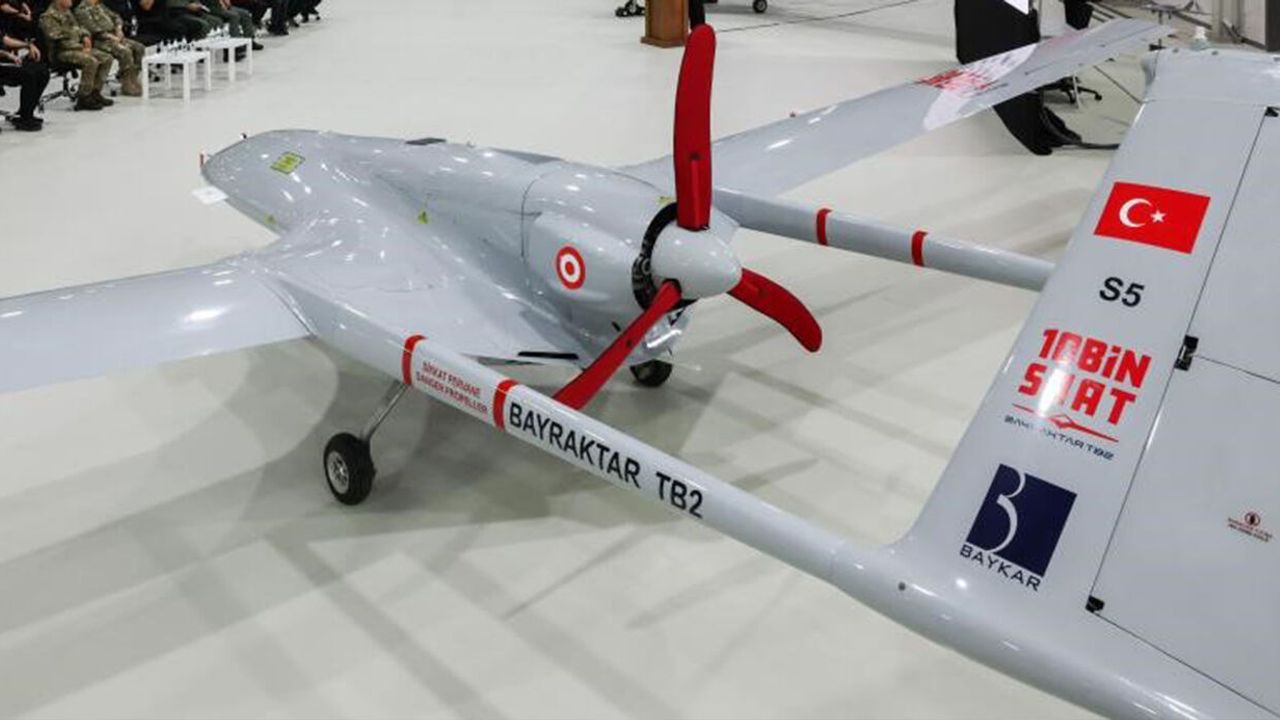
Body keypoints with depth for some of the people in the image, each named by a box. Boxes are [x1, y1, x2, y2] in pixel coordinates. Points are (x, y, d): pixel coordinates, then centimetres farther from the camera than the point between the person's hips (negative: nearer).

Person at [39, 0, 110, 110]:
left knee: (107, 59, -1)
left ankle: (95, 92, 2)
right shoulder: (48, 17, -11)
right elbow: (56, 36, -19)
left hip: (79, 47, 9)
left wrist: (86, 37, 0)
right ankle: (83, 99, -24)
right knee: (91, 61, -32)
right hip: (62, 51, -9)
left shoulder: (67, 12, 17)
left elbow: (77, 28, 25)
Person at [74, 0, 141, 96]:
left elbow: (115, 17, 22)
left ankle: (133, 79, -6)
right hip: (99, 41, -9)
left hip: (113, 37, 9)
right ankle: (127, 86, -24)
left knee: (139, 48, -7)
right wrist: (110, 36, -20)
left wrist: (119, 29, 2)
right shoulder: (82, 10, -7)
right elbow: (94, 30, -18)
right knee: (125, 52, -30)